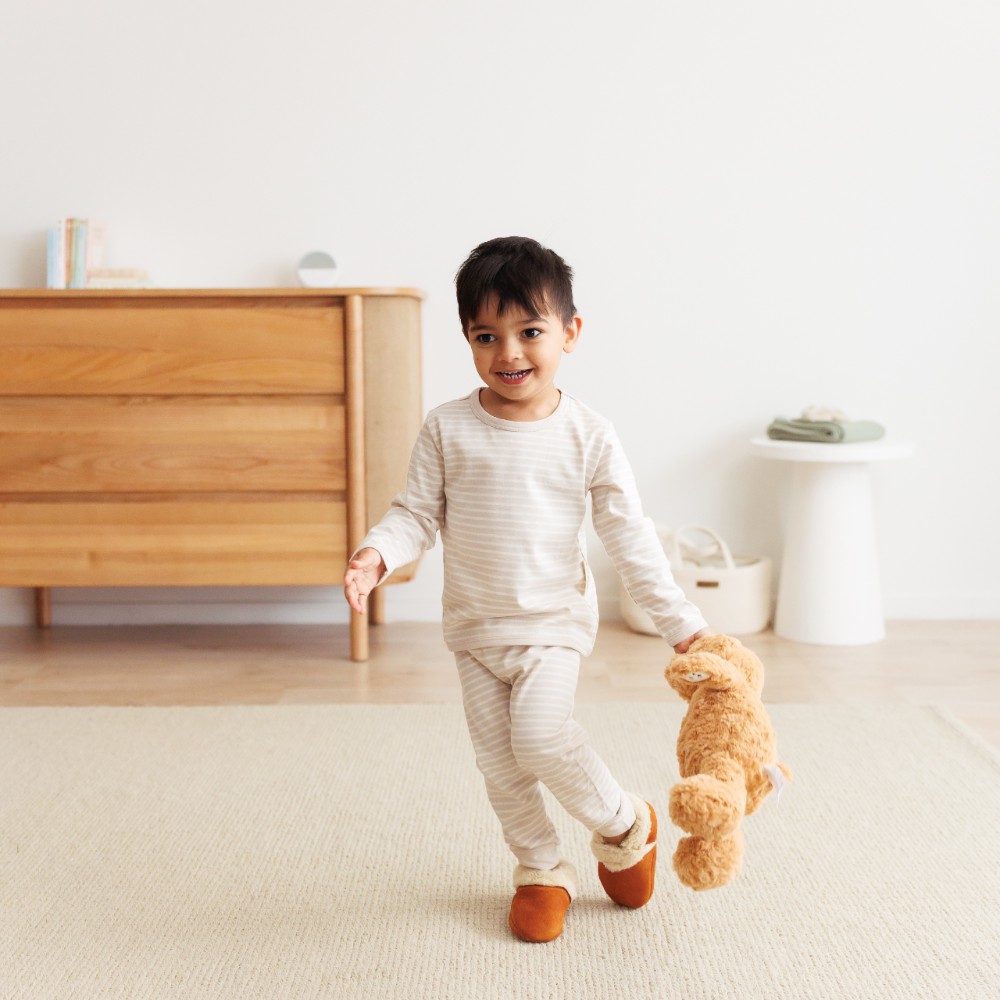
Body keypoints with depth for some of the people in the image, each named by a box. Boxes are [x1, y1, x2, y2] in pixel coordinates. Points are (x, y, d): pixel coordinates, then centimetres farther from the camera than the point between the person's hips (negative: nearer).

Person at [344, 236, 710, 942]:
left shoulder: (589, 435, -9)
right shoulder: (448, 429, -6)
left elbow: (630, 537, -5)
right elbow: (418, 513, -2)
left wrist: (681, 622, -6)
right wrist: (375, 554, -23)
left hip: (553, 623, -3)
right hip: (474, 626, 3)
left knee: (542, 740, -19)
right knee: (499, 760, 7)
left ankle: (626, 825, 9)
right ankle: (542, 871, 29)